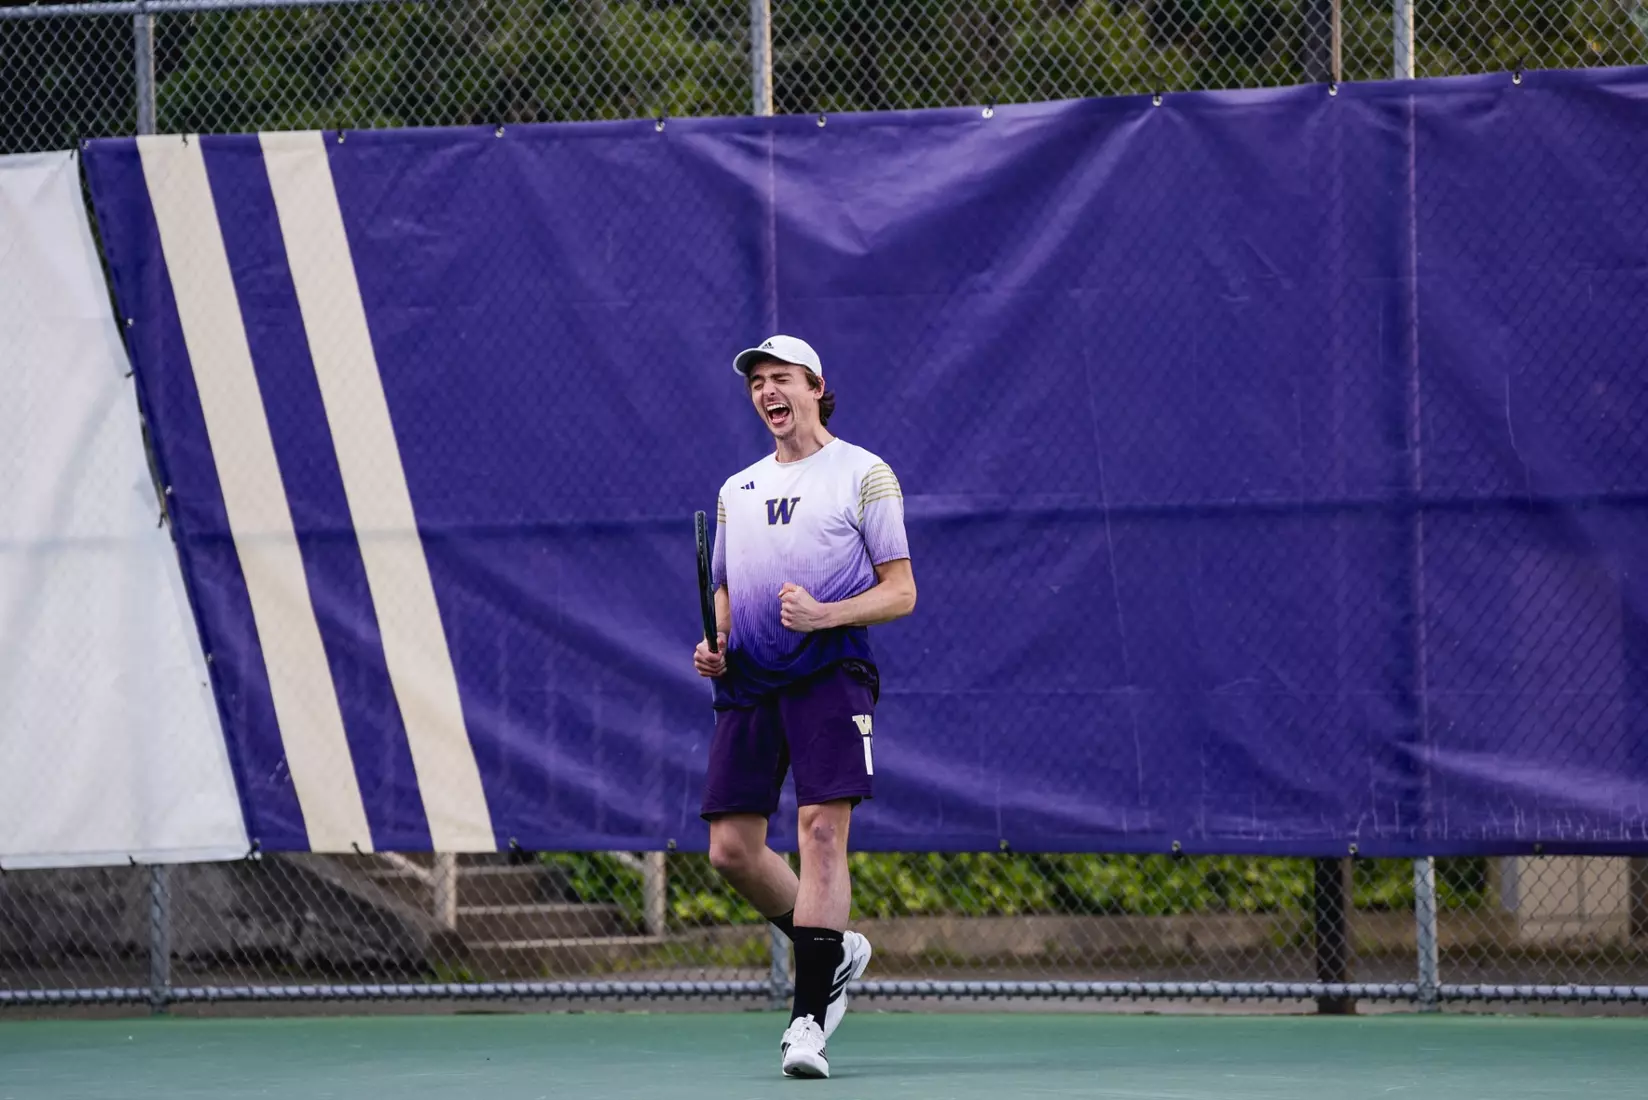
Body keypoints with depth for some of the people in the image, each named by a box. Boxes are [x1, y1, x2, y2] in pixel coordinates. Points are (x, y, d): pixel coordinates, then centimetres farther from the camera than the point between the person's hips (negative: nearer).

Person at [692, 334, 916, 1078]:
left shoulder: (864, 474, 4)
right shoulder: (737, 490, 21)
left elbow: (900, 592, -1)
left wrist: (823, 615, -17)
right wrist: (713, 642, 6)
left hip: (830, 674, -6)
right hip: (748, 682, 6)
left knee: (822, 830, -16)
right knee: (731, 849, -1)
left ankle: (809, 1018, -17)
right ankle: (833, 951, 24)